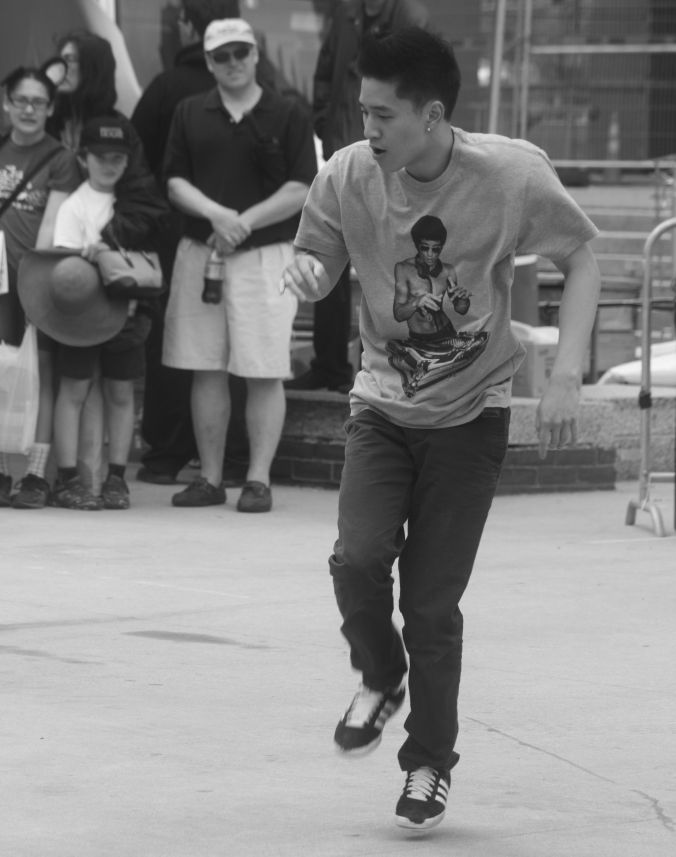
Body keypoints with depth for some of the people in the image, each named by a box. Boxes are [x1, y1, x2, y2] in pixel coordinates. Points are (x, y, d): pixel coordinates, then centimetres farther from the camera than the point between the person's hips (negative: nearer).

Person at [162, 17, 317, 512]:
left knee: (264, 373, -5)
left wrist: (244, 222, -11)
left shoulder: (288, 117, 2)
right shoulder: (191, 115, 11)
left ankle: (259, 479, -1)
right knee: (206, 370, 5)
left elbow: (301, 191, -4)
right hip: (199, 252, 3)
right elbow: (175, 183, 6)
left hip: (265, 254, -3)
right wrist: (216, 214, -13)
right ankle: (210, 478, 11)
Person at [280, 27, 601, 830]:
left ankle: (430, 763, 20)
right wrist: (306, 269, -21)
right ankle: (380, 681, 15)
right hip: (382, 403, 2)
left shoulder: (512, 175, -19)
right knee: (358, 557, -18)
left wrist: (565, 374, -16)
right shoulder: (347, 176, -13)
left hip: (470, 414, -2)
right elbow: (318, 255, 6)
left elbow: (581, 259, -5)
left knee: (432, 602, -3)